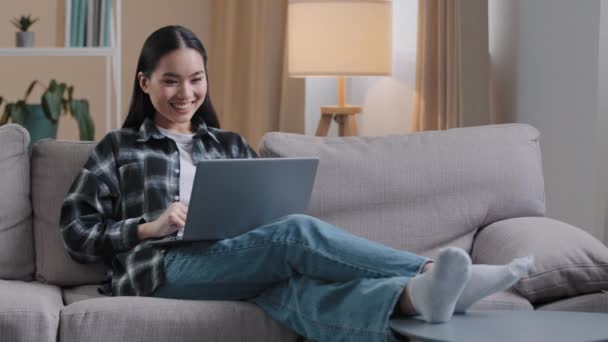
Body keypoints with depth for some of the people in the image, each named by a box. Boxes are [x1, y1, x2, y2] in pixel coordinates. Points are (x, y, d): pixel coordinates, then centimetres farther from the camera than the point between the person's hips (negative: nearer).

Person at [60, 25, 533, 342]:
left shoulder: (230, 145, 28)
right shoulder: (119, 147, 17)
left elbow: (266, 216, 20)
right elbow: (77, 234, 9)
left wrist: (269, 213, -4)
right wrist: (148, 228, -7)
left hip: (239, 267, 3)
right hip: (161, 270, -3)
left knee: (289, 284, -37)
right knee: (296, 232, -32)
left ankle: (416, 296, -67)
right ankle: (431, 270, -44)